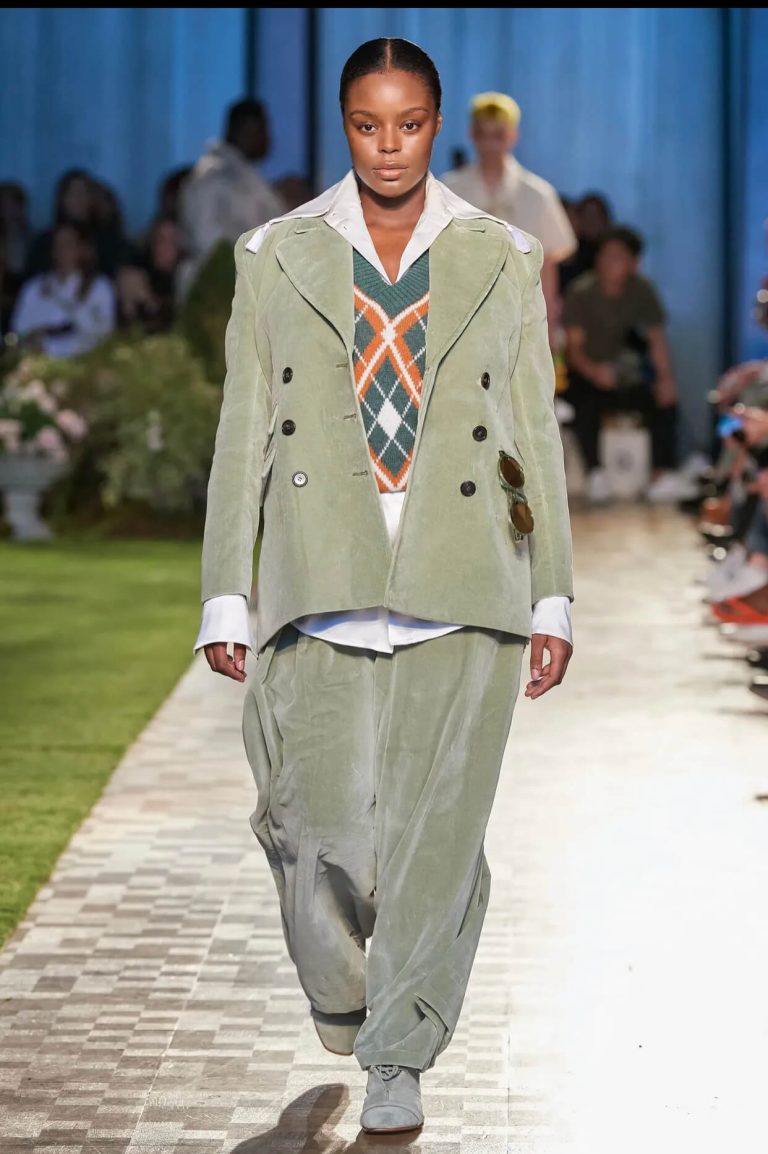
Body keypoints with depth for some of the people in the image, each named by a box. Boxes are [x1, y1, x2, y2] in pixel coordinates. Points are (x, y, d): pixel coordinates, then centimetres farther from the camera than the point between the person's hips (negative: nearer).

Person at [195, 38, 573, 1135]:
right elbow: (243, 432, 7)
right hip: (323, 582, 0)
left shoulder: (503, 260, 7)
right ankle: (338, 986, 28)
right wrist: (225, 599, 3)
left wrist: (552, 599, 5)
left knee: (437, 824, -4)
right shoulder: (277, 257, 7)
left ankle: (399, 1059, 10)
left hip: (462, 587, 0)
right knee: (317, 820, -3)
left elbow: (537, 433, 8)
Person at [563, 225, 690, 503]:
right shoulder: (581, 292, -10)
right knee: (586, 404, -35)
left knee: (663, 401, -22)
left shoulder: (641, 290, 0)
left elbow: (656, 338, -2)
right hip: (585, 375, -3)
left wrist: (666, 378, -20)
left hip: (622, 377, 3)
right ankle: (595, 474, -27)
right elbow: (573, 347, -15)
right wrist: (594, 371, -36)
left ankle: (664, 475, -25)